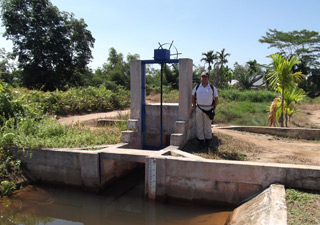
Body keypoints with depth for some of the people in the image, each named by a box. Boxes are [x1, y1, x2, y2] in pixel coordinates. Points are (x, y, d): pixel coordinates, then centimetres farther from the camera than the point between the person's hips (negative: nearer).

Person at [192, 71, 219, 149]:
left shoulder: (212, 88, 4)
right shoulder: (197, 87, 7)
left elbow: (216, 99, 7)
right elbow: (193, 97, 14)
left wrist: (213, 108, 1)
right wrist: (194, 107, 6)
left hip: (208, 109, -1)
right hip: (199, 108, 1)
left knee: (207, 126, 4)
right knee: (199, 126, 2)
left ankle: (207, 142, 14)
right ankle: (201, 142, 10)